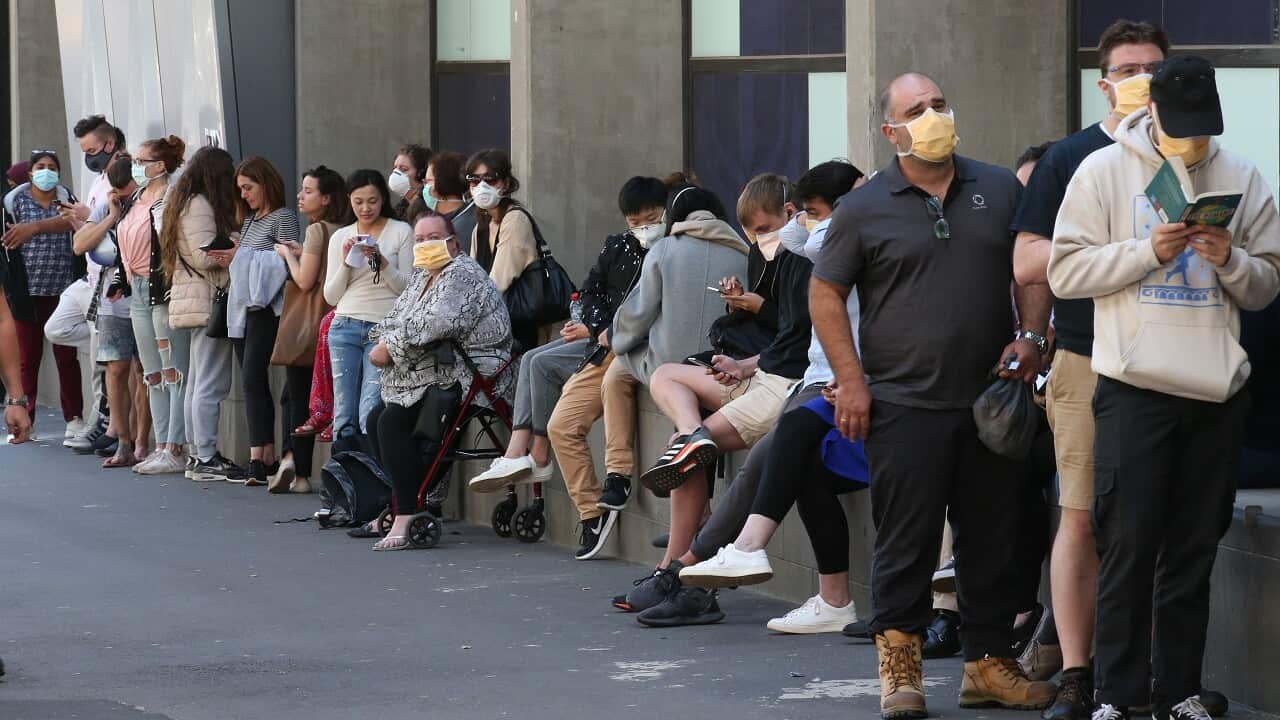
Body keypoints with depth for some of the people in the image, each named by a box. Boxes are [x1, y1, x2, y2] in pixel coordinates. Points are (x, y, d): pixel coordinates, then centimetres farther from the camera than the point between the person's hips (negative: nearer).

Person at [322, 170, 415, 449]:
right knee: (344, 414, -2)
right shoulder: (340, 237, 13)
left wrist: (382, 263, -13)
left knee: (370, 415, -16)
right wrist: (345, 263, -3)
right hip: (346, 327, 3)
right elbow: (331, 296, 12)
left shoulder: (401, 232, 4)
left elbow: (408, 289, 2)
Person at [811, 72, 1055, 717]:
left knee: (992, 540, 7)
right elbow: (825, 294, 4)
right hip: (904, 404, -3)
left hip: (991, 398, 3)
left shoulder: (999, 190, 9)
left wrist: (1030, 336, -1)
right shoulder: (865, 209, 1)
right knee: (905, 542, -2)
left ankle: (988, 664, 17)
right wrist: (851, 381, -4)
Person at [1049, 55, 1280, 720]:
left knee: (1193, 551, 7)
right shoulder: (1104, 171, 0)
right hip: (1134, 389, -3)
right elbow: (1065, 271, -4)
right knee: (1128, 546, -4)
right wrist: (1148, 251, -14)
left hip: (1216, 392, 3)